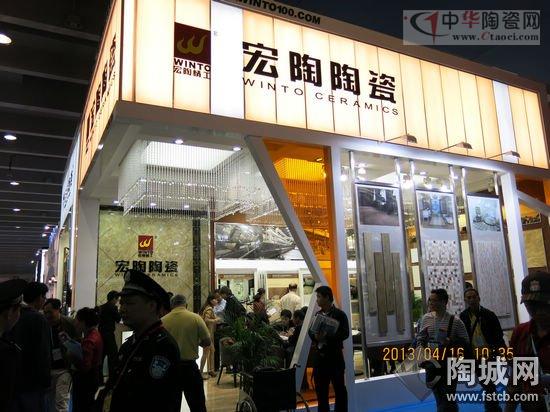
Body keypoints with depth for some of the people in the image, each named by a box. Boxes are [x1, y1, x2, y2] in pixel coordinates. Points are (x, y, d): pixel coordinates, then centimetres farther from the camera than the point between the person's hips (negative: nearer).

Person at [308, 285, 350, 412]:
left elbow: (345, 334, -17)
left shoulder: (340, 314, -7)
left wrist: (326, 336, -25)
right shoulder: (317, 314, 10)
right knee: (320, 389, 13)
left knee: (339, 389, 6)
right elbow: (310, 331, 6)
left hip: (335, 357, -5)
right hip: (319, 356, 5)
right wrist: (315, 336, -17)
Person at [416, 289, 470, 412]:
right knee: (439, 397, 17)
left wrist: (451, 342, -21)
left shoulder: (455, 321, -11)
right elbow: (420, 337, 9)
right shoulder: (426, 318, 0)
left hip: (449, 363, -4)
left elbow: (465, 342, -5)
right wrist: (420, 348, -9)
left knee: (448, 398, 1)